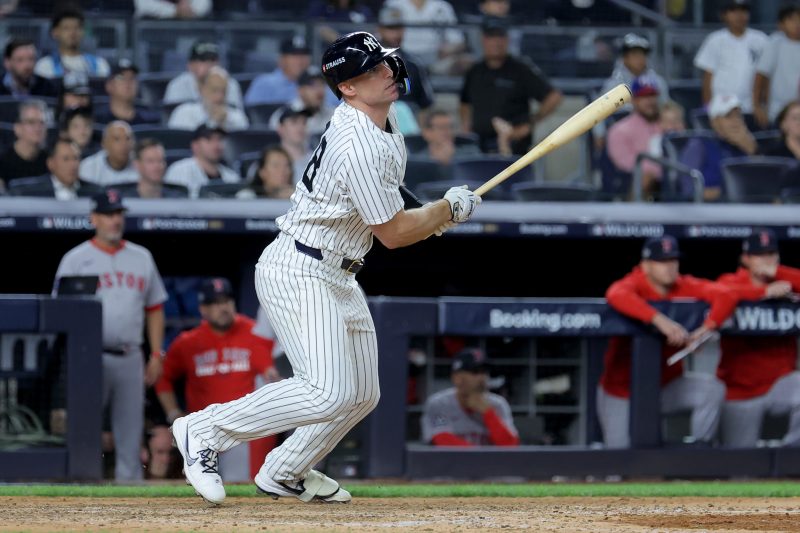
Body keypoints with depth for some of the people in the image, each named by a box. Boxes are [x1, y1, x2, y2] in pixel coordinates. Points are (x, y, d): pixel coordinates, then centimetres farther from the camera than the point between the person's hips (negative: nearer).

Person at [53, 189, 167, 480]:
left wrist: (156, 355, 8)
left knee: (130, 431, 4)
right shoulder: (76, 259, 1)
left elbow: (154, 309, 16)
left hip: (130, 359, 4)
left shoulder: (141, 258, 13)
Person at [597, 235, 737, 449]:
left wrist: (706, 329, -40)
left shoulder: (685, 287, -6)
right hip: (623, 391, -3)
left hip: (667, 386, 3)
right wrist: (659, 319, -54)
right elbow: (616, 295, -42)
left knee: (712, 389, -19)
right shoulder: (635, 284, -16)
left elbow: (725, 296, -21)